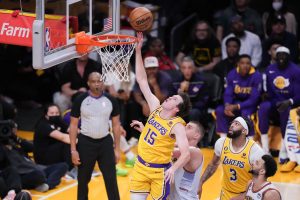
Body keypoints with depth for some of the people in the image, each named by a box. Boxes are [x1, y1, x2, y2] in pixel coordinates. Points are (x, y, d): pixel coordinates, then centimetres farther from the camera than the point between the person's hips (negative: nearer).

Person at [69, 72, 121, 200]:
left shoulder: (111, 100, -1)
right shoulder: (80, 100, -6)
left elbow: (116, 125, 6)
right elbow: (73, 125, -3)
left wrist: (117, 149, 3)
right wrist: (73, 150, -8)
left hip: (105, 142, 1)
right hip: (86, 142, -1)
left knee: (111, 179, 1)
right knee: (83, 180, 9)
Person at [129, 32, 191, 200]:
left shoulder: (177, 126, -16)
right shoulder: (156, 108, 0)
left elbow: (186, 154, -27)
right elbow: (142, 80, 0)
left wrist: (173, 169, -46)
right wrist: (138, 50, -5)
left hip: (160, 171, -5)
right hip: (141, 166, 5)